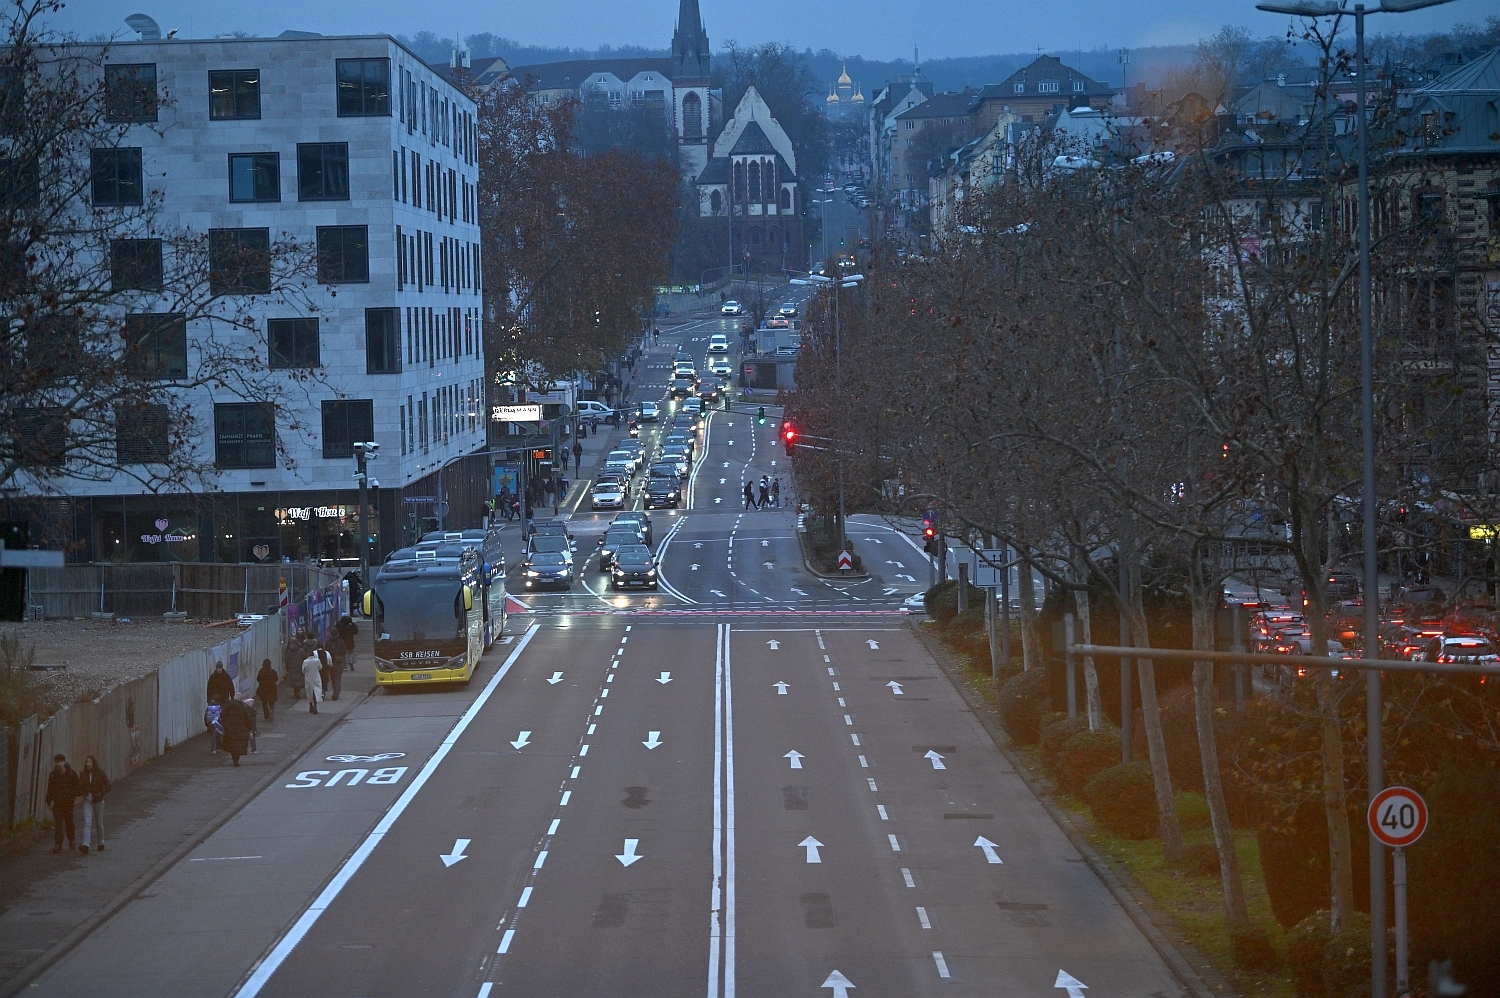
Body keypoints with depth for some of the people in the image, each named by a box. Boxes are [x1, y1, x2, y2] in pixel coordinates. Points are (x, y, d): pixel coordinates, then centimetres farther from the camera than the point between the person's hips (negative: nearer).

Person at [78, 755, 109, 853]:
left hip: (98, 801, -1)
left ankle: (101, 843, 29)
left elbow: (107, 785, -3)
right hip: (87, 801, 1)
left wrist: (101, 794, -17)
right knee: (87, 823, -12)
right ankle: (86, 845, -22)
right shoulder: (83, 774, 3)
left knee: (99, 823, 11)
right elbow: (80, 786, 14)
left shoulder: (100, 773, -6)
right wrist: (81, 793, -8)